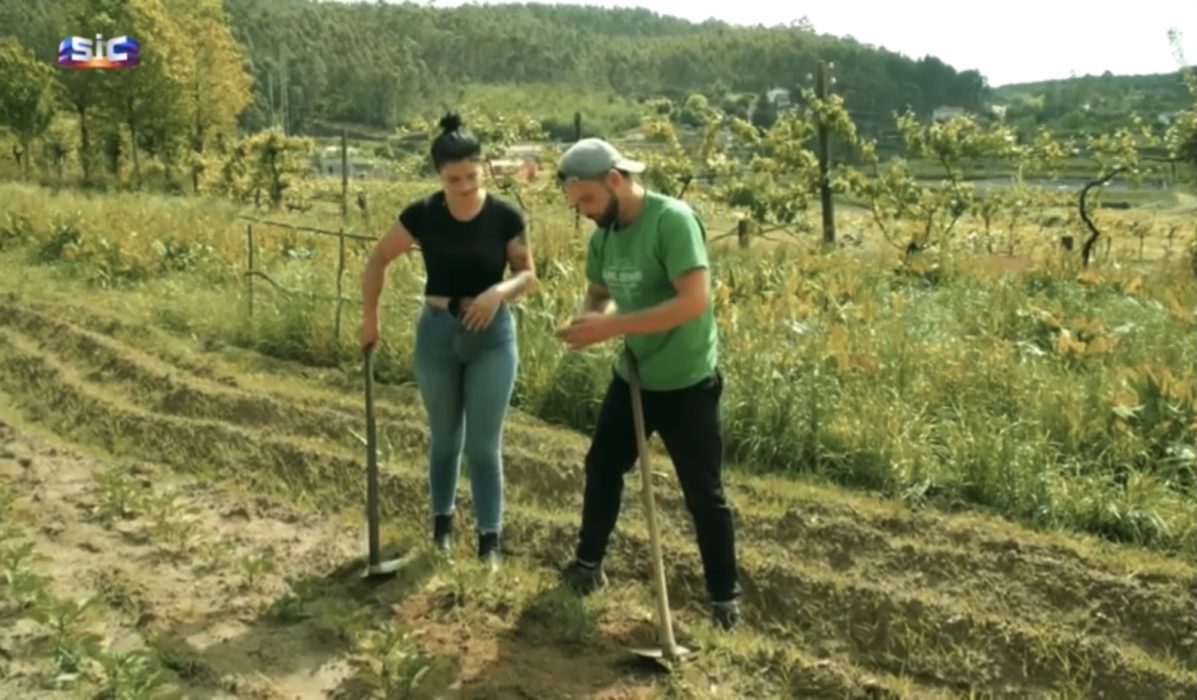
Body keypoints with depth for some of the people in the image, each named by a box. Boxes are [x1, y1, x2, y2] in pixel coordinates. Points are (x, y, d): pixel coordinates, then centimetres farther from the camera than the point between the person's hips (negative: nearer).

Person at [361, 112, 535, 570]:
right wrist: (370, 317, 4)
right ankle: (442, 522, 36)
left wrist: (500, 291, -22)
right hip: (437, 333, 2)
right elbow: (379, 259, 5)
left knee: (484, 445, 2)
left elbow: (528, 274, -2)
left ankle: (489, 540, 15)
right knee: (445, 438, 16)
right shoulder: (422, 215, -8)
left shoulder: (505, 217, -11)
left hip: (492, 336, -1)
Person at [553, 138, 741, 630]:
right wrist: (589, 320, -13)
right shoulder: (604, 235, 0)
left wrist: (612, 326, -32)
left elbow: (694, 301, -32)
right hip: (632, 377, 8)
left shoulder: (672, 220, -23)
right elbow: (598, 294, 12)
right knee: (602, 467, 19)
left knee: (703, 494, 4)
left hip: (687, 384, -7)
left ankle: (725, 596, 22)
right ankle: (588, 563, 40)